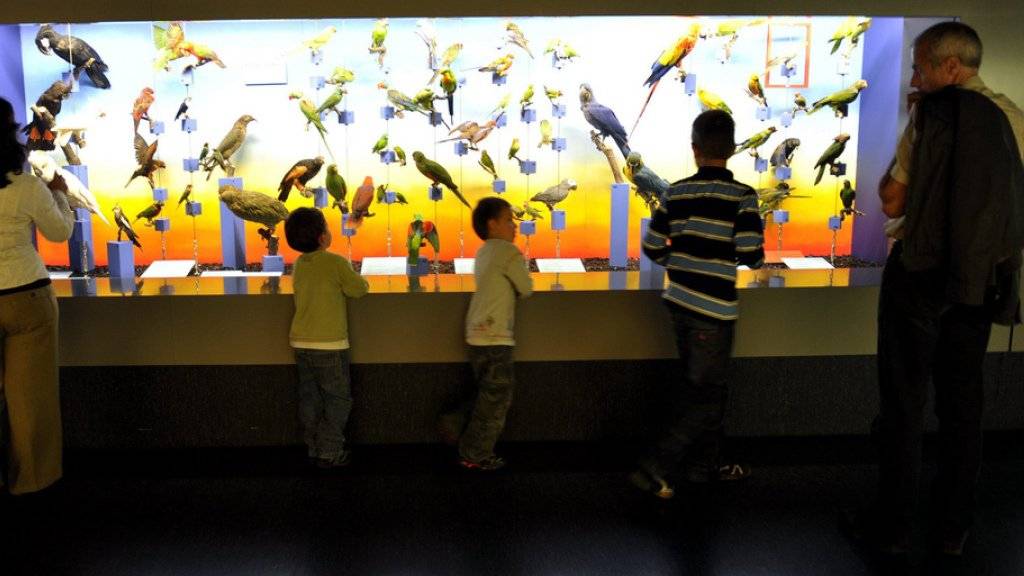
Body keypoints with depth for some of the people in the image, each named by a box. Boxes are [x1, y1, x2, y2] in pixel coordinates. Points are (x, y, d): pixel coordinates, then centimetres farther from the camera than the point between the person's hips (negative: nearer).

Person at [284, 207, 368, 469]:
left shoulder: (298, 265, 7)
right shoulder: (336, 263, -13)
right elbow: (360, 289, -5)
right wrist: (353, 275, 14)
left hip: (301, 344, 6)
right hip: (329, 344, -6)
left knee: (310, 398, 13)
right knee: (338, 399, 4)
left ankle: (314, 449, 19)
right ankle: (329, 453, 4)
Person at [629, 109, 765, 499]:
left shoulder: (675, 193, 1)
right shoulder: (742, 197, -13)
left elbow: (652, 248, 4)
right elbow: (751, 255, -17)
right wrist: (756, 256, 6)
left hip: (680, 303, 6)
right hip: (714, 310, -6)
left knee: (696, 387, 20)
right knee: (708, 397, 5)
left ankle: (705, 465, 31)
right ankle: (655, 468, -3)